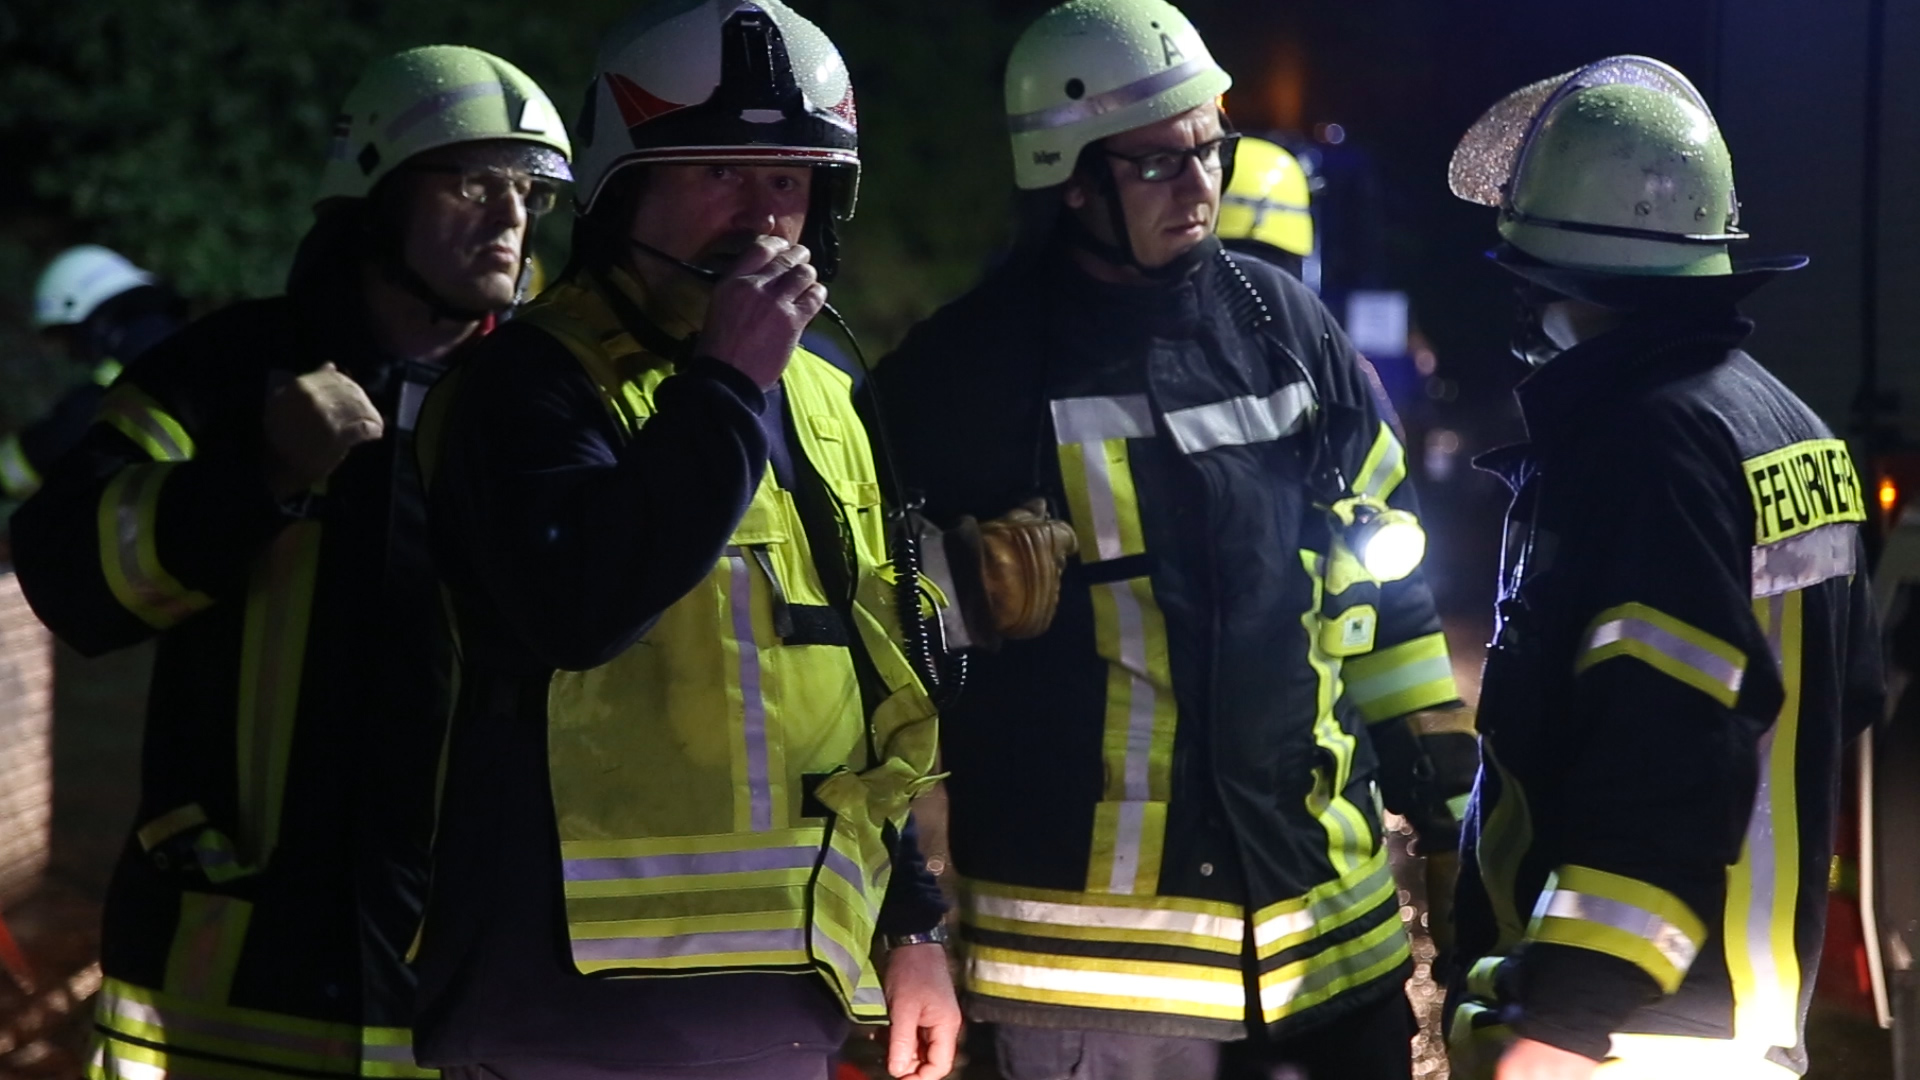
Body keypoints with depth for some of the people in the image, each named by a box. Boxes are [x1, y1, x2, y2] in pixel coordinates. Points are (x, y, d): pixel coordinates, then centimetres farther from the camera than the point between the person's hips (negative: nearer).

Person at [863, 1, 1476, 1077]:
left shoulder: (1284, 323, 9)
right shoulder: (971, 368, -5)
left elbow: (1381, 560, 16)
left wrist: (1438, 773, 15)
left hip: (1323, 891, 5)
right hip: (1093, 921, -4)